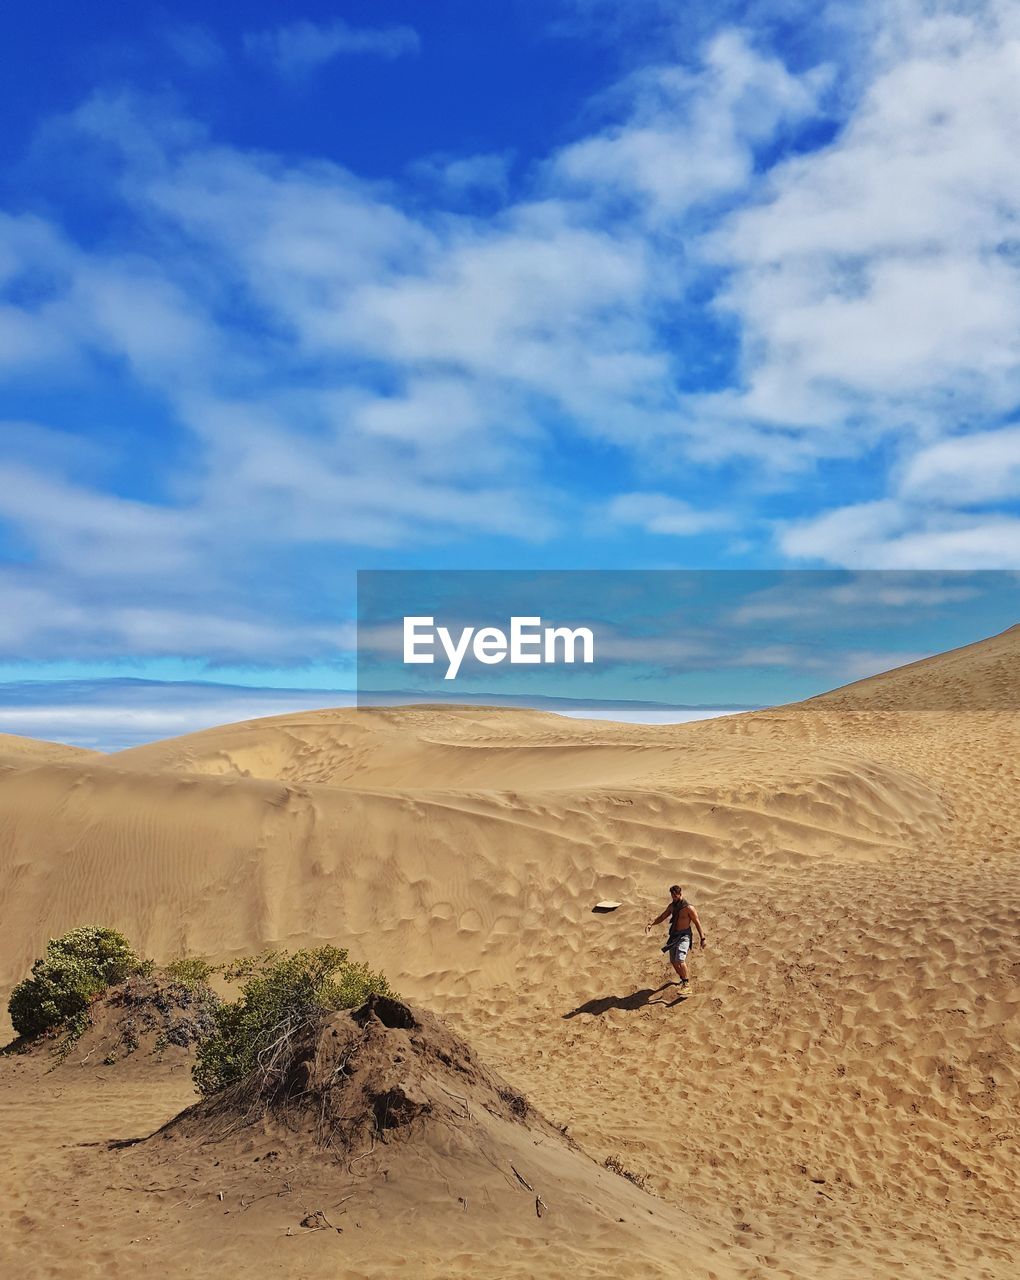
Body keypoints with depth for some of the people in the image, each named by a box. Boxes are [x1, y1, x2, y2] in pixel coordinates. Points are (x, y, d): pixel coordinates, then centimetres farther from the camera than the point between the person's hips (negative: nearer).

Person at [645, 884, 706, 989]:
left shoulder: (688, 908, -13)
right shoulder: (672, 906, 6)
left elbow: (697, 923, -7)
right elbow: (662, 917, 12)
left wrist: (702, 938, -7)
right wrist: (651, 923, -5)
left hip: (684, 936, -7)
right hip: (674, 936, 7)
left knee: (680, 960, -24)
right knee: (673, 961, 14)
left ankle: (687, 983, -16)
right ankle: (684, 979, 38)